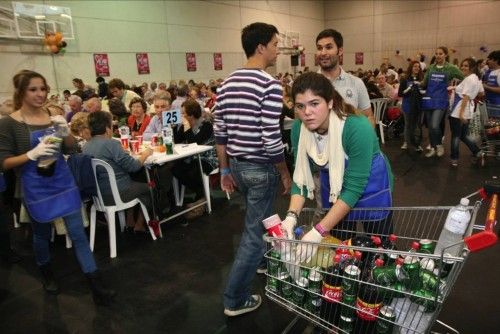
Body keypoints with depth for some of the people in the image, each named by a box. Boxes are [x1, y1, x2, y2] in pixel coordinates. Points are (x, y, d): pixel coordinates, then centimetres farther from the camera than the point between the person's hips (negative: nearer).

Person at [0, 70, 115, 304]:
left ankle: (97, 288, 4)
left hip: (63, 181, 3)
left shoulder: (52, 116, 3)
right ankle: (47, 275, 43)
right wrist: (32, 154, -25)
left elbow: (70, 149, 5)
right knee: (42, 233, 15)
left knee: (78, 233, 1)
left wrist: (65, 131, -15)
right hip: (34, 187, -2)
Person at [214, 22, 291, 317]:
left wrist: (225, 170, 14)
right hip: (261, 169, -8)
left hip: (237, 165, 8)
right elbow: (271, 139, -21)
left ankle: (264, 262, 51)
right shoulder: (270, 85, -17)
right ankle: (235, 300, 16)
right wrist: (285, 174, -8)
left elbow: (220, 133, 7)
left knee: (258, 223, 28)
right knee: (255, 232, 5)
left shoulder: (228, 84, 5)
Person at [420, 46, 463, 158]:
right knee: (430, 126, 8)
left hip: (441, 101, -4)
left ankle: (439, 145, 8)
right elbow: (424, 84, 12)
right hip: (428, 99, 4)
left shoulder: (451, 68, -2)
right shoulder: (431, 68, 9)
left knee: (435, 126, -17)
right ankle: (433, 148, 23)